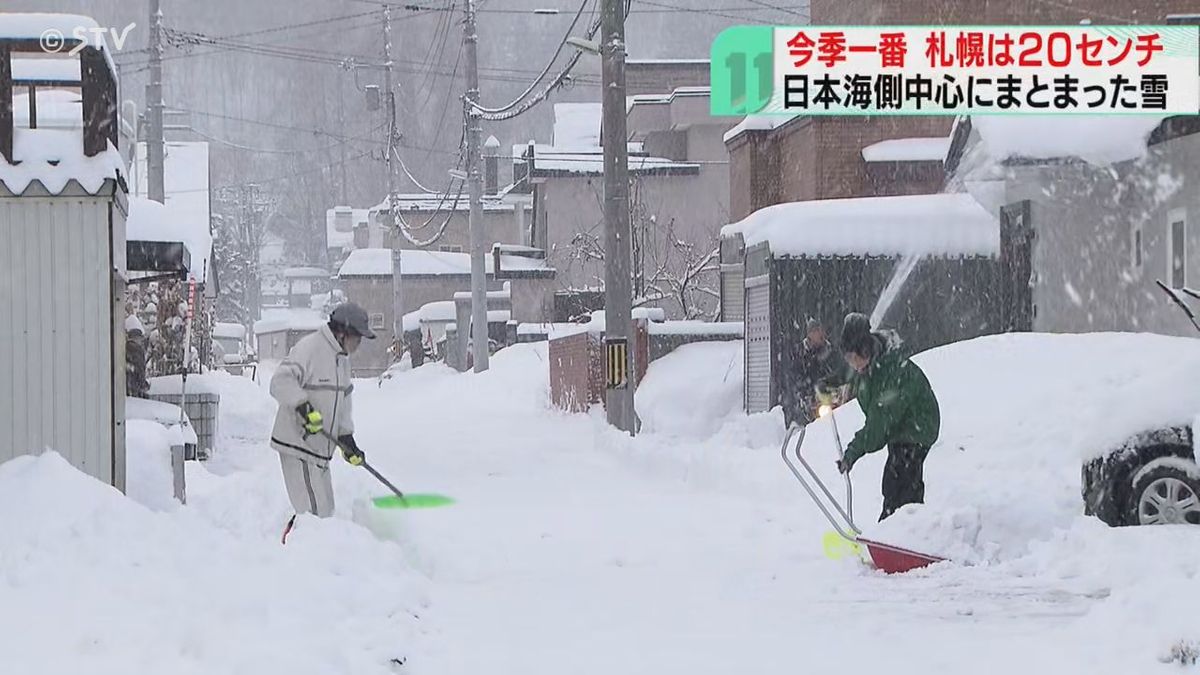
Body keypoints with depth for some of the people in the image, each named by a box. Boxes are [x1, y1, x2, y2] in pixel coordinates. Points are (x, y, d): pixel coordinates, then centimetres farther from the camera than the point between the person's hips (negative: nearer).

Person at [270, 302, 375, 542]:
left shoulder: (342, 358, 16)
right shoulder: (309, 349, -15)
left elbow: (342, 401, 22)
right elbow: (281, 382, -25)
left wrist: (347, 438, 14)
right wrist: (302, 406, -35)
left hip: (320, 449, 10)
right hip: (297, 444, -10)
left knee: (325, 510, 14)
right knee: (315, 512, -13)